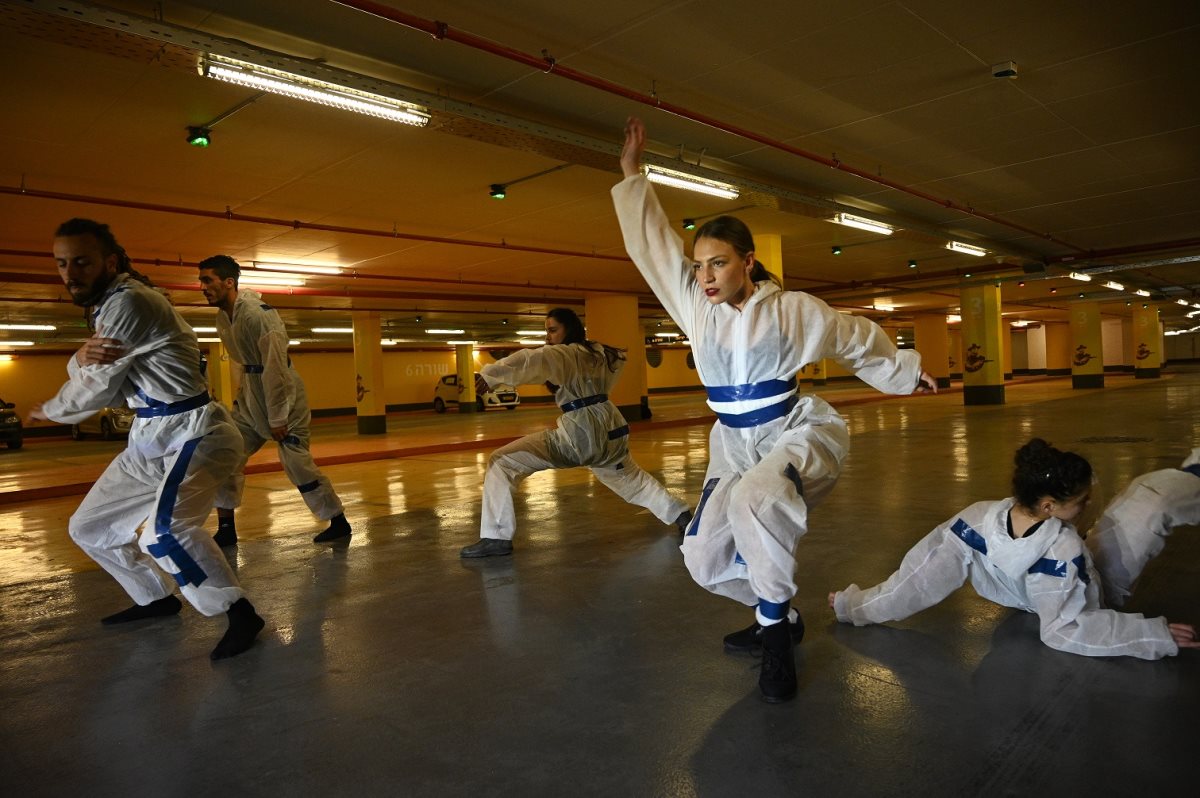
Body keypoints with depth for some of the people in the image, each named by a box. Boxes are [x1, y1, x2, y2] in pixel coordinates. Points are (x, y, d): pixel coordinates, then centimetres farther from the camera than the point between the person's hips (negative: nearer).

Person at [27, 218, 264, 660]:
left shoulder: (128, 302, -19)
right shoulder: (109, 303, 13)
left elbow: (96, 388, -15)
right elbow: (82, 372, 8)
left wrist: (46, 410, 7)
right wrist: (84, 355, -18)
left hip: (193, 433, -10)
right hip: (151, 439, 10)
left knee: (163, 529, -32)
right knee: (89, 528, 19)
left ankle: (240, 614, -18)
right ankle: (156, 598, 34)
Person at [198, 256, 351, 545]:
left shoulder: (258, 315, -23)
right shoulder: (223, 316, 3)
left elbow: (275, 367, -23)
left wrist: (277, 417, -21)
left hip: (282, 396, -8)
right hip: (251, 398, 8)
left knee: (297, 463, -4)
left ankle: (339, 522, 13)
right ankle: (226, 529, 19)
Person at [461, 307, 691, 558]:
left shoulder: (563, 354, -7)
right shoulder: (599, 353, 17)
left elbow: (528, 362, -24)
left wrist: (485, 375, -31)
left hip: (579, 436, -8)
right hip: (611, 433, 8)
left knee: (501, 463, -6)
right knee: (630, 476, 37)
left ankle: (496, 537, -10)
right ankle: (680, 514, 43)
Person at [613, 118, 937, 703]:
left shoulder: (791, 309, -8)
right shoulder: (695, 305, 0)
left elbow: (860, 341, 8)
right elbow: (652, 243, 2)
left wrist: (906, 371, 21)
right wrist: (632, 176, 1)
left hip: (797, 434, -5)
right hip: (734, 445, 5)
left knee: (755, 500, -36)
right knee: (706, 557, -1)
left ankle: (775, 634, -15)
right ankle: (778, 618, 27)